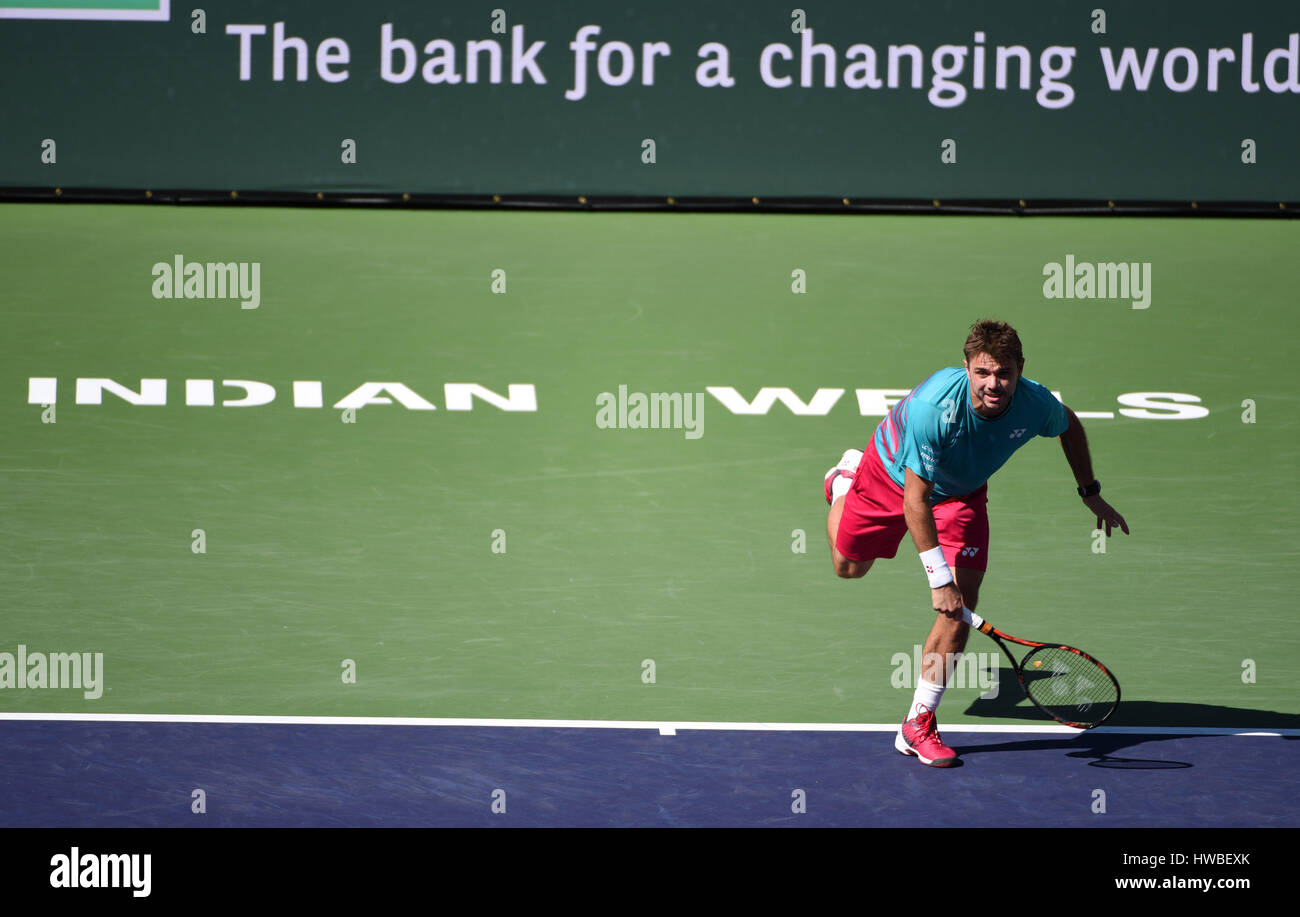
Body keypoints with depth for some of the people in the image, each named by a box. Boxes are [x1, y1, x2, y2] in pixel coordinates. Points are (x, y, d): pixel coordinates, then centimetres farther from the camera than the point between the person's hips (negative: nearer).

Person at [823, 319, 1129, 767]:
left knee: (961, 607, -12)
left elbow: (1070, 425, -1)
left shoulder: (1036, 404, -30)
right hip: (894, 475, -2)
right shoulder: (933, 407, -43)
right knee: (849, 566, 20)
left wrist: (1091, 494, 4)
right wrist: (938, 579, -37)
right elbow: (915, 501, -36)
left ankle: (918, 726, -2)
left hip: (961, 493, 2)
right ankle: (845, 480, 50)